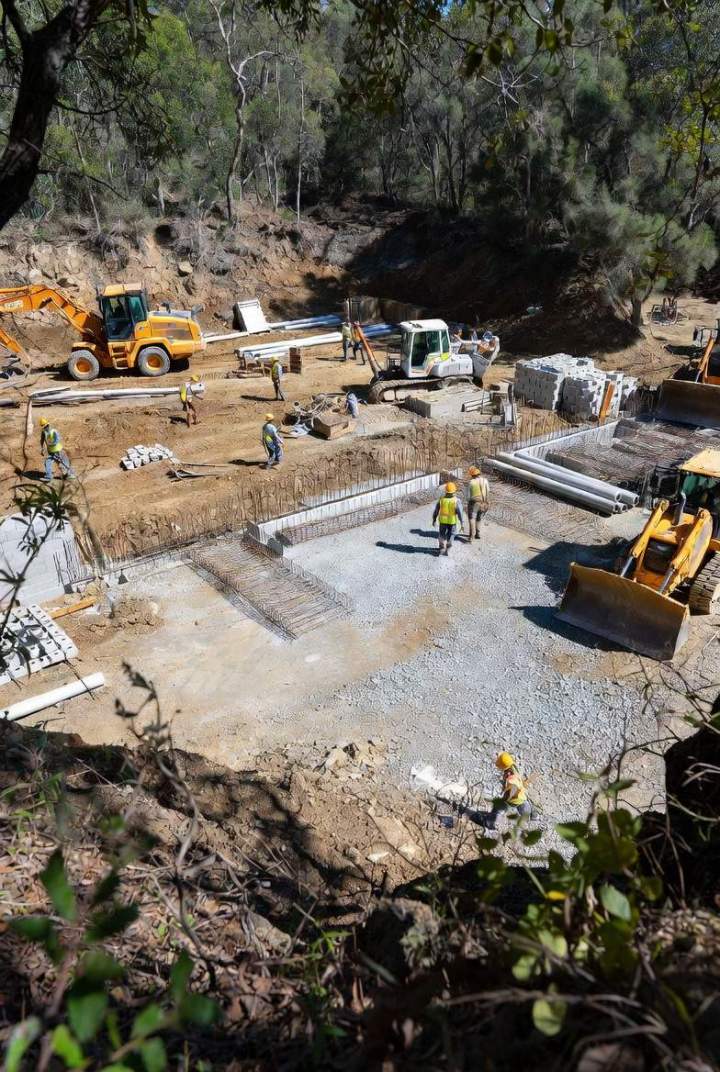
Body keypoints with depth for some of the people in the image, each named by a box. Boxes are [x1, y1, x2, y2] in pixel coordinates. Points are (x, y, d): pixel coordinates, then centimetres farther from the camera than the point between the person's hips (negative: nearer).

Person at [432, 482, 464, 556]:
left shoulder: (441, 499, -11)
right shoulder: (457, 501, -17)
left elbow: (436, 510, -4)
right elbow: (460, 513, -16)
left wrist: (434, 520, 9)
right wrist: (462, 523, -8)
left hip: (443, 520, 1)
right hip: (452, 521, -1)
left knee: (442, 535, 19)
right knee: (450, 535, 17)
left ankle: (442, 548, 11)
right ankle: (447, 549, 18)